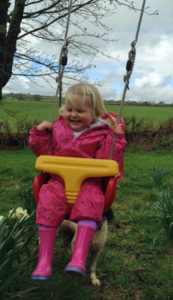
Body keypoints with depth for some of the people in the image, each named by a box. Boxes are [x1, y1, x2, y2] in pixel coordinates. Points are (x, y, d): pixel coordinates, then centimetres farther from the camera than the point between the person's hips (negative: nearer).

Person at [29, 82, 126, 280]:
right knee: (48, 201, -27)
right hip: (59, 180, 2)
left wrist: (117, 140, -9)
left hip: (88, 182, -2)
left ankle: (79, 258, -39)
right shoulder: (58, 128, 16)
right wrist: (40, 133, 8)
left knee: (91, 200, -34)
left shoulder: (102, 134, 6)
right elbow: (45, 152, 21)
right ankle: (44, 261, -22)